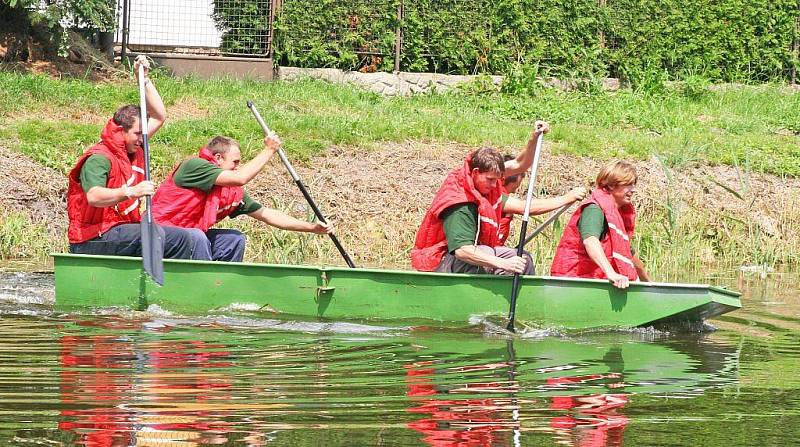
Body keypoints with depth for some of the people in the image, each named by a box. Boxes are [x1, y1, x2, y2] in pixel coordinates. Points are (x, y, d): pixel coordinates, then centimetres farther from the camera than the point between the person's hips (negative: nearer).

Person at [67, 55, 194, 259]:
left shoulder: (133, 150, 13)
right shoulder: (99, 158, -16)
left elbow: (158, 116, 24)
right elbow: (93, 197, -34)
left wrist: (144, 79, 14)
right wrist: (131, 192, -47)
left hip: (121, 230, 10)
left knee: (181, 239, 5)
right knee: (154, 233, -30)